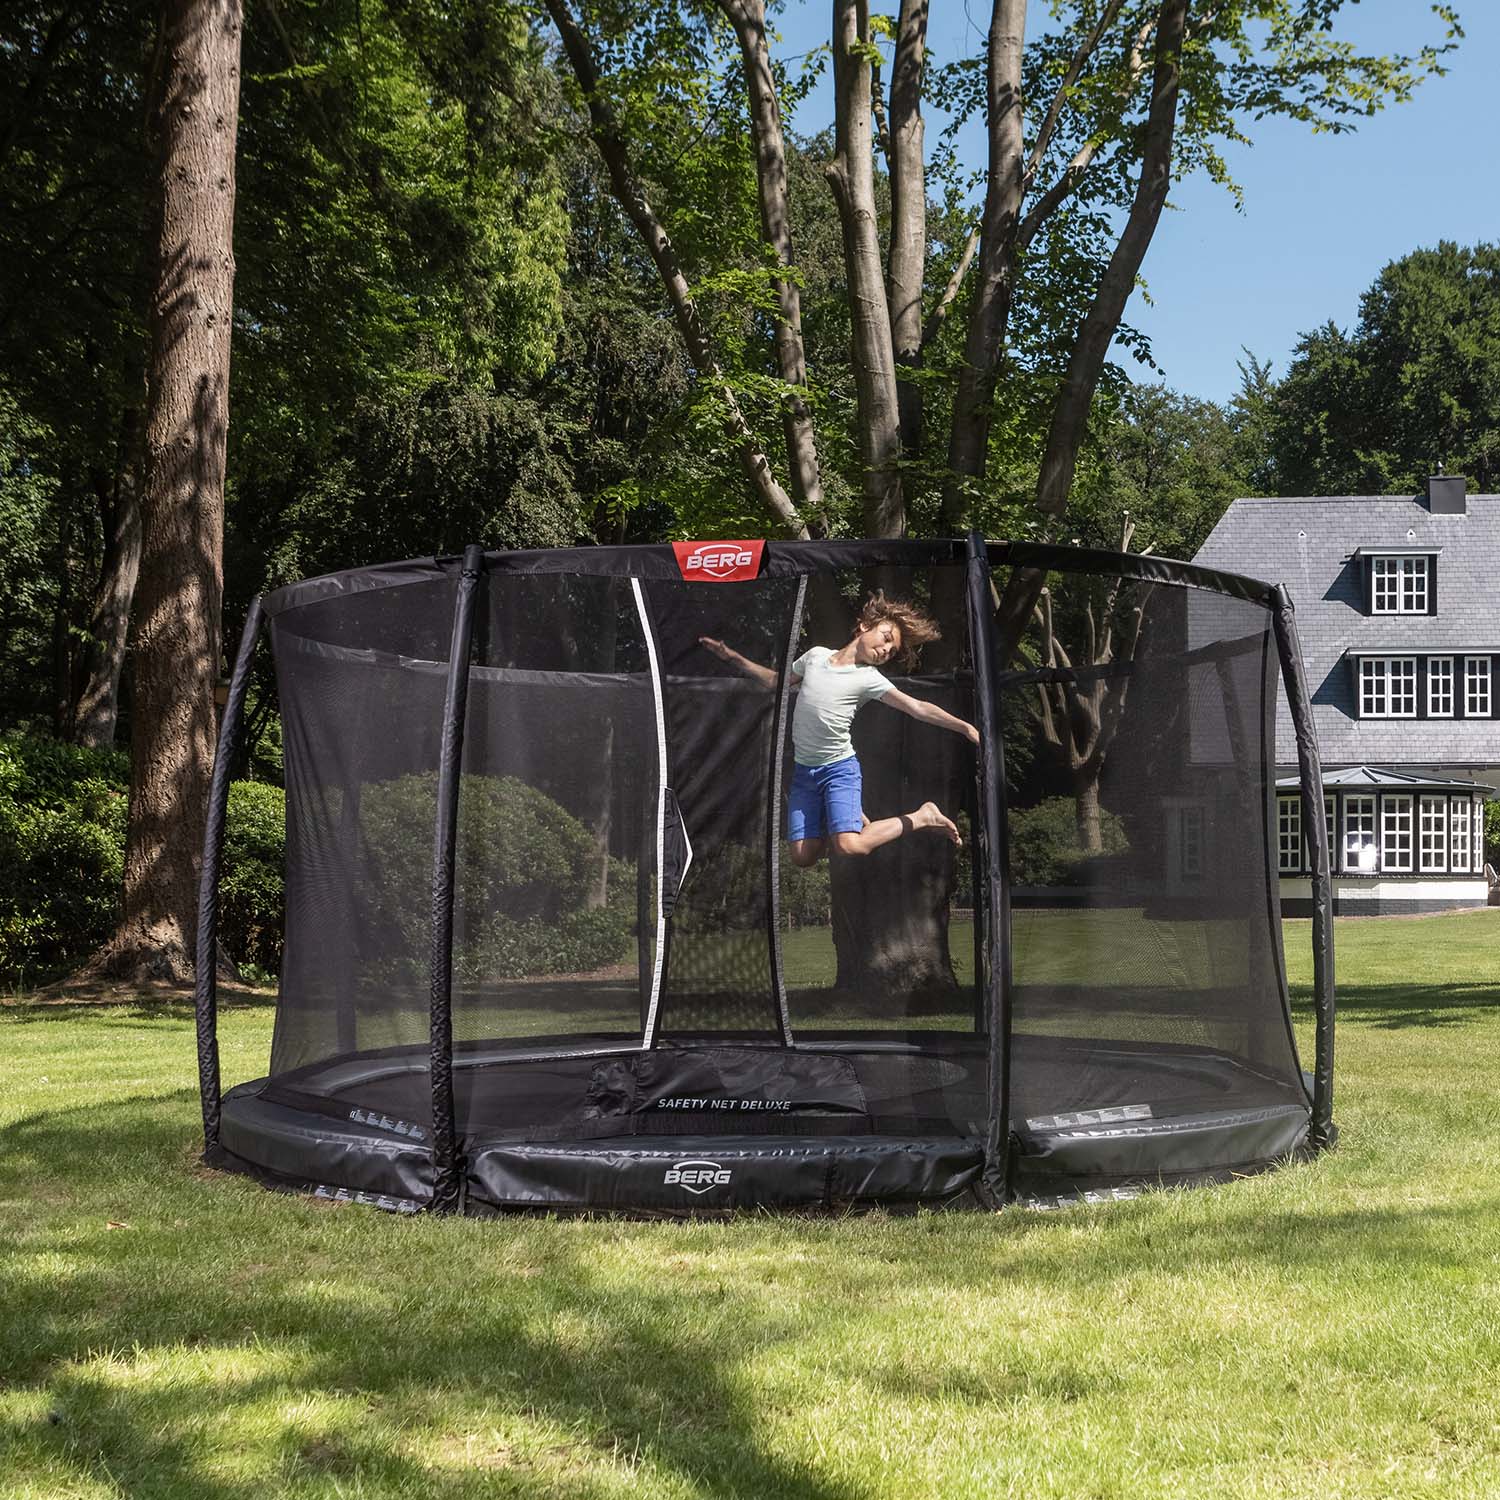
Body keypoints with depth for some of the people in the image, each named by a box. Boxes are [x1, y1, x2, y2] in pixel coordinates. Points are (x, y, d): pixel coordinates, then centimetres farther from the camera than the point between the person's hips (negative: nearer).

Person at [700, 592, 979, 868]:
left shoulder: (870, 679, -4)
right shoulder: (816, 655, 6)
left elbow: (918, 708, -11)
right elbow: (776, 680, 21)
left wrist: (965, 727, -21)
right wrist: (734, 658, 16)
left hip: (839, 767, -4)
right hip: (802, 770, 4)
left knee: (849, 848, -24)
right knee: (803, 857, -6)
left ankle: (922, 817, -2)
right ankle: (852, 819, 23)